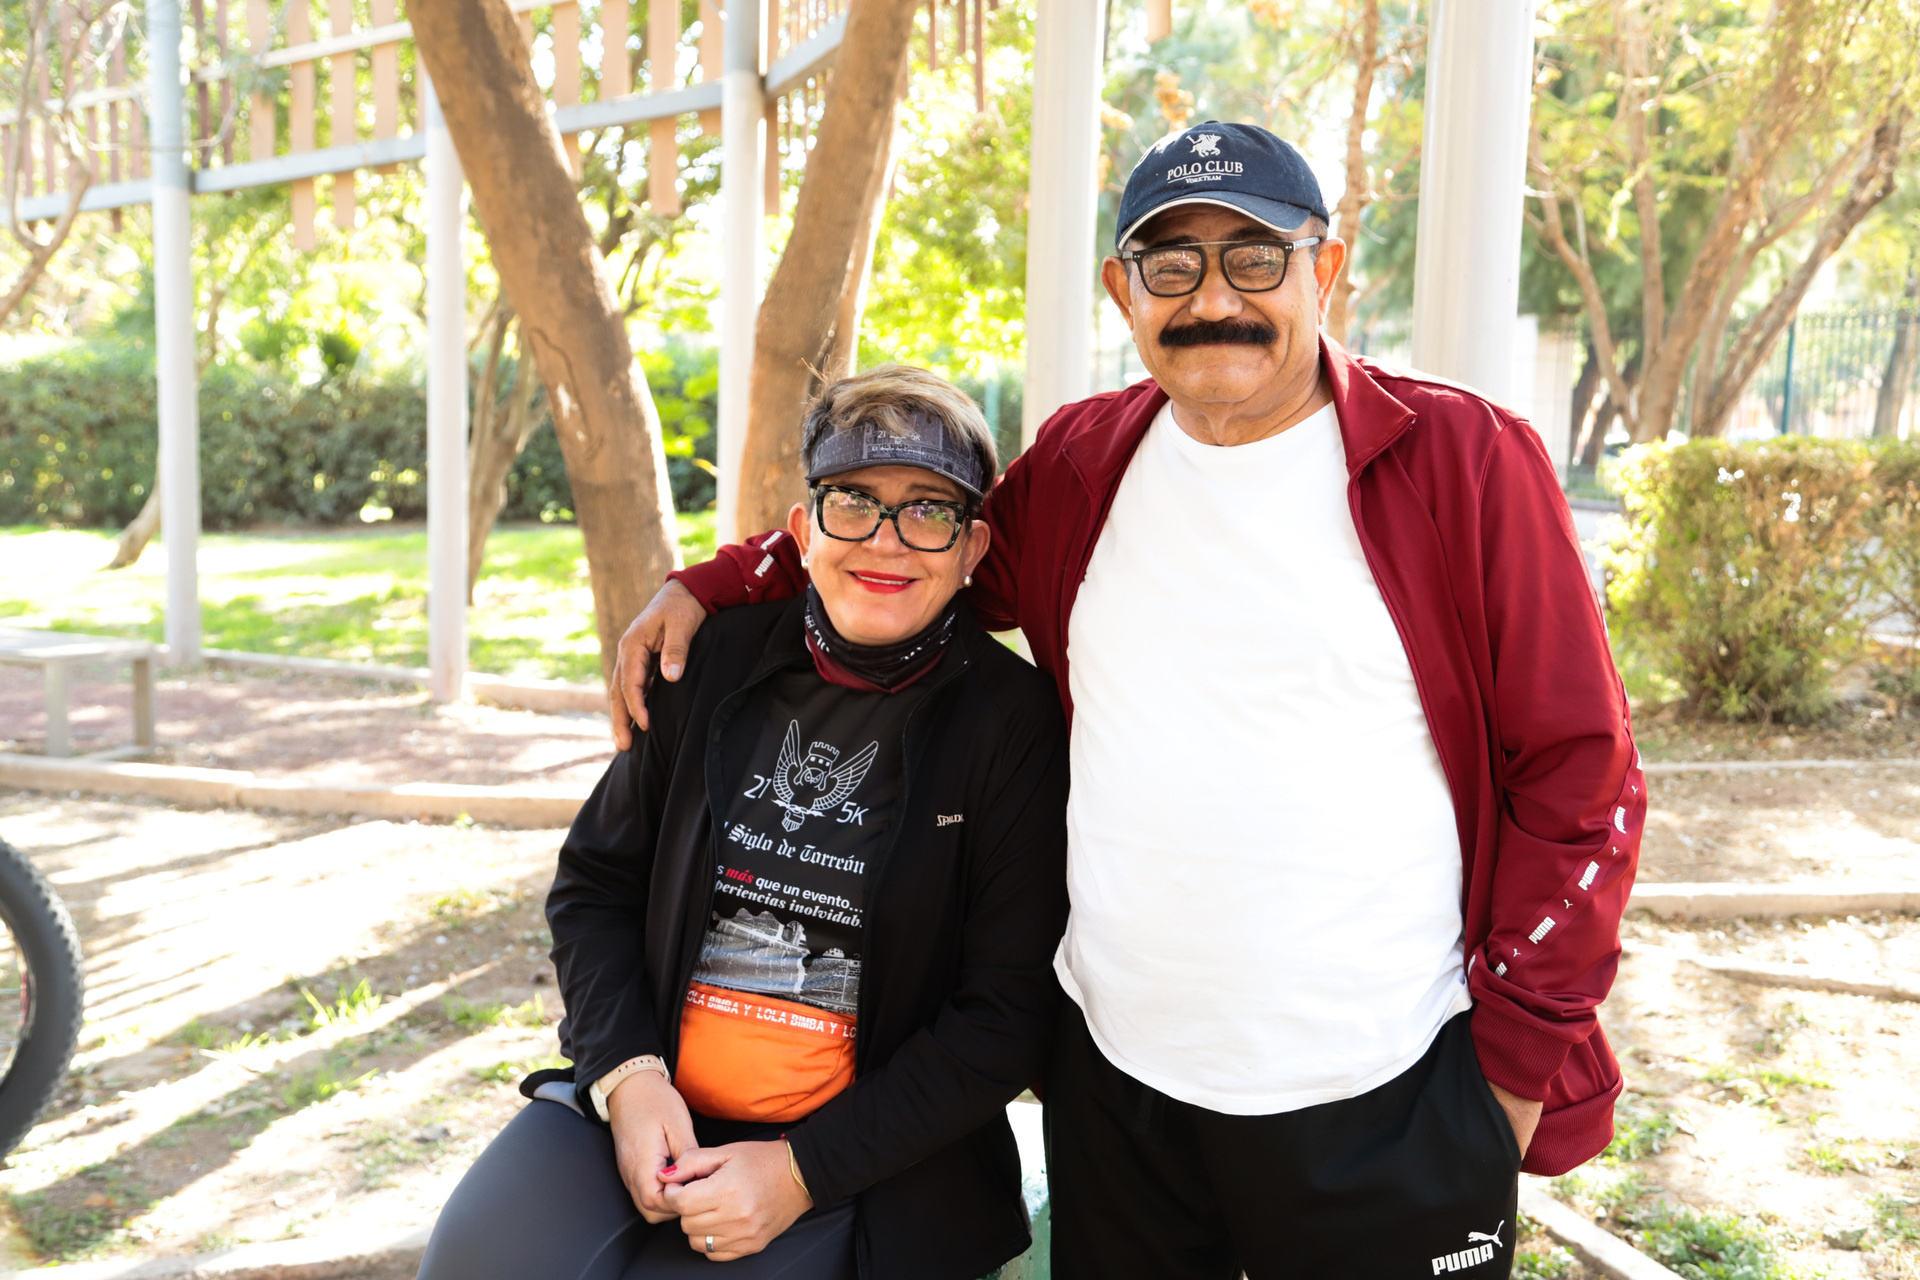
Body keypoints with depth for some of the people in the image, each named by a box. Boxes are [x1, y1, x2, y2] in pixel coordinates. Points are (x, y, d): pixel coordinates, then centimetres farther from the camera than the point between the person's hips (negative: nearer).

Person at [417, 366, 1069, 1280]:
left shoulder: (1015, 723, -8)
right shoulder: (716, 664, 2)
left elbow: (1010, 1010, -8)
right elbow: (595, 884, 10)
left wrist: (806, 1169, -12)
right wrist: (627, 1073, -6)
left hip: (861, 1154, -2)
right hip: (643, 1106, 3)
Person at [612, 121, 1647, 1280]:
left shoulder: (1466, 459, -6)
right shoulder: (1079, 465, 5)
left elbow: (1579, 772, -5)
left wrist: (1516, 1057, -6)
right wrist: (708, 587, 10)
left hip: (1383, 1101, -3)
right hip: (1113, 1079, 4)